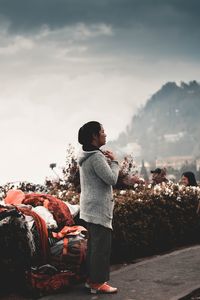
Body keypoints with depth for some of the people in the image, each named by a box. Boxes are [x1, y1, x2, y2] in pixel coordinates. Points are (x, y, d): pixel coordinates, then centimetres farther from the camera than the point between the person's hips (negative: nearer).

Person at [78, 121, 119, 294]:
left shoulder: (86, 156, 14)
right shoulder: (96, 156, -18)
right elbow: (112, 179, -21)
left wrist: (106, 160, 4)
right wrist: (113, 161, -6)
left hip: (90, 209, 10)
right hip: (99, 209, -10)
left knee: (94, 245, 16)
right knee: (102, 246, -5)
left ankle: (91, 279, 22)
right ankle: (98, 283, 0)